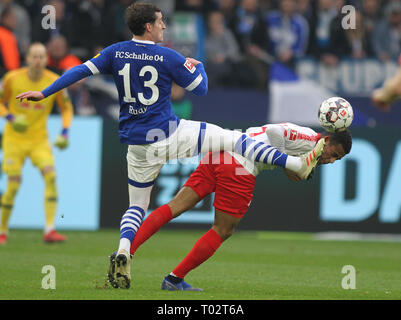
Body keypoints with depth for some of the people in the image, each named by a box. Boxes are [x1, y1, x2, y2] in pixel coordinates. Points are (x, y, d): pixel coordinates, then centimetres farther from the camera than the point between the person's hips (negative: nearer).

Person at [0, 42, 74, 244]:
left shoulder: (54, 82, -6)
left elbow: (66, 108, 8)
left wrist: (65, 132, -6)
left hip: (39, 139, 1)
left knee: (50, 176, -20)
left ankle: (49, 230, -22)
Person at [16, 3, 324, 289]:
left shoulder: (115, 52, 2)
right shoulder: (168, 57, -7)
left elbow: (82, 71, -2)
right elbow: (200, 88, 1)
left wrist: (44, 92, 4)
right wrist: (197, 66, 22)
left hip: (138, 146, 4)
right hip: (171, 136, -4)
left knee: (137, 205, 17)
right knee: (233, 139, 3)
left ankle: (123, 252, -8)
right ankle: (297, 163, 1)